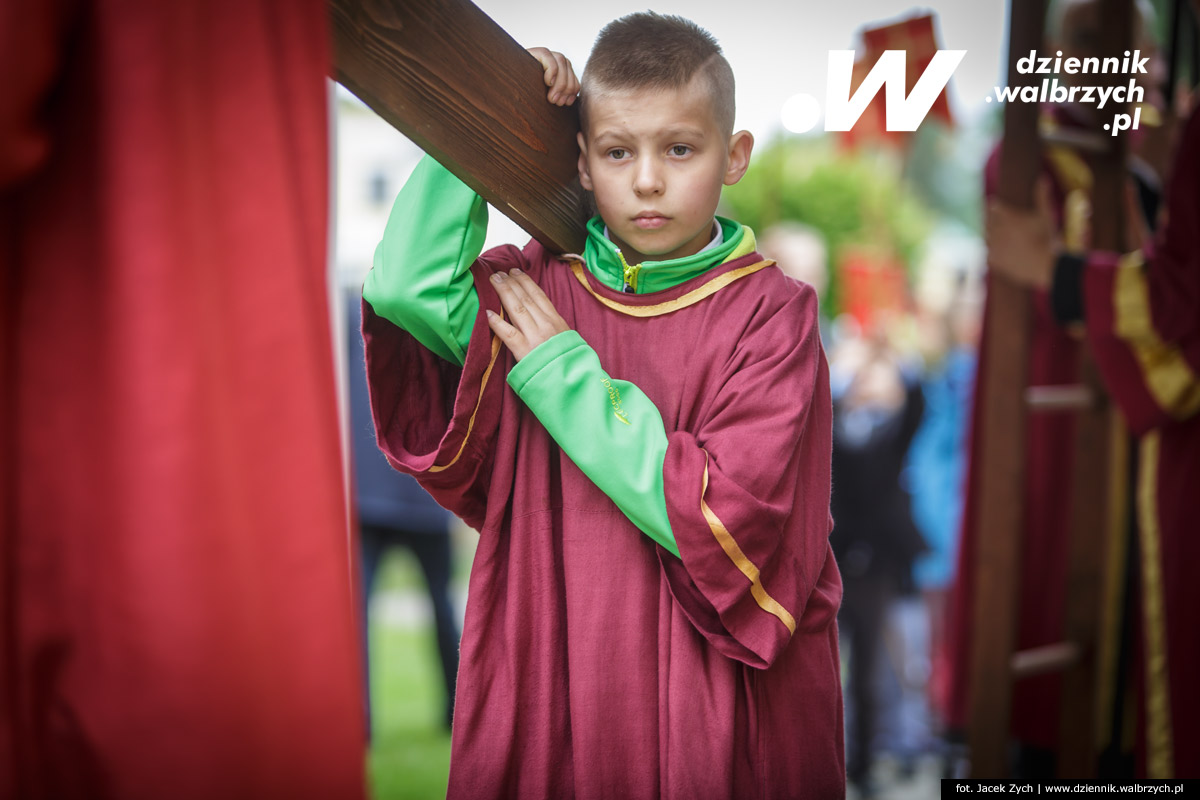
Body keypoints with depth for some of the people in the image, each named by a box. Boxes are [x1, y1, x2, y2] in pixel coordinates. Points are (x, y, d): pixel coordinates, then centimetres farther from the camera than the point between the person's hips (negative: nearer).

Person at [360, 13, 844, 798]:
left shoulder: (771, 313, -9)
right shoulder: (542, 284, 0)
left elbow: (727, 518, -19)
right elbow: (407, 289, -18)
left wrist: (562, 376, -15)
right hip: (552, 676, 2)